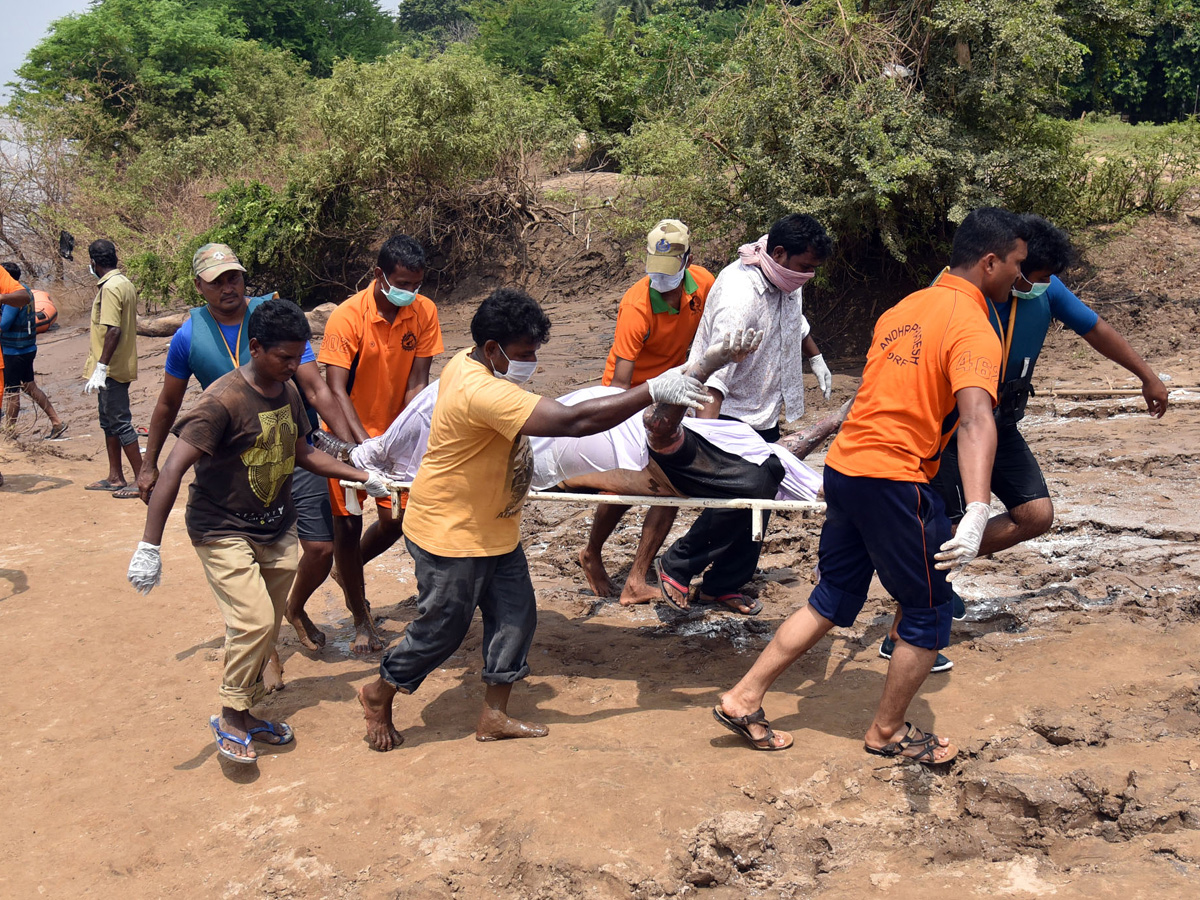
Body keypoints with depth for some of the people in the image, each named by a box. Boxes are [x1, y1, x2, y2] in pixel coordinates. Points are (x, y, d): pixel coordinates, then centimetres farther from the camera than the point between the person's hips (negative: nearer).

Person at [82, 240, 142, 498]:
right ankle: (115, 478, 24)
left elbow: (113, 330, -25)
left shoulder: (110, 287, -18)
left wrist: (100, 368, -25)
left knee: (120, 423, -5)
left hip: (111, 369, -10)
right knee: (109, 422, 16)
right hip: (120, 367, 10)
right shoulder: (125, 283, 12)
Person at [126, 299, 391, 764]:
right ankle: (229, 717, 4)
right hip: (223, 531, -7)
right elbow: (174, 469, -26)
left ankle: (246, 714, 29)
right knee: (254, 622, -17)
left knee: (265, 629, 12)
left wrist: (363, 476, 10)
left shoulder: (287, 391, 2)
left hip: (276, 530, 7)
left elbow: (302, 452, 16)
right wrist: (149, 545, -29)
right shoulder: (223, 400, -22)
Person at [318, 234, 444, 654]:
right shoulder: (347, 317, -21)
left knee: (397, 517, 7)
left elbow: (417, 384, -10)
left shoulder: (424, 312, -10)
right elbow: (336, 390, -24)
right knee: (348, 523, -1)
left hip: (393, 429, 4)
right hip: (347, 433, -4)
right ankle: (361, 619, 16)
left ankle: (350, 568, 39)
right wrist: (364, 444, -35)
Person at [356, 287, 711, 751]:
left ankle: (494, 714, 22)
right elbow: (574, 421, -39)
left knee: (515, 614, 10)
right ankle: (379, 694, 31)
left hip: (493, 529, 10)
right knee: (443, 628, 6)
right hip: (451, 537, -10)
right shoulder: (483, 392, -33)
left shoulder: (468, 364, -1)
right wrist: (653, 390, -35)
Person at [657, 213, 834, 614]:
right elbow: (715, 372, -37)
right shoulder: (741, 295, -29)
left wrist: (816, 359, 32)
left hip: (765, 412, 9)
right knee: (734, 501, -11)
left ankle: (722, 585, 23)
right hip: (730, 412, -9)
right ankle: (676, 566, 11)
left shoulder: (786, 282, -1)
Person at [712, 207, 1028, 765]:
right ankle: (888, 732, 26)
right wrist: (976, 513, -41)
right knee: (930, 613, 11)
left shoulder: (905, 308, 14)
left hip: (844, 464, 8)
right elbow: (975, 419, -29)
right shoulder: (973, 329, -12)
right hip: (895, 480, -8)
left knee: (835, 598, 19)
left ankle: (744, 700, 20)